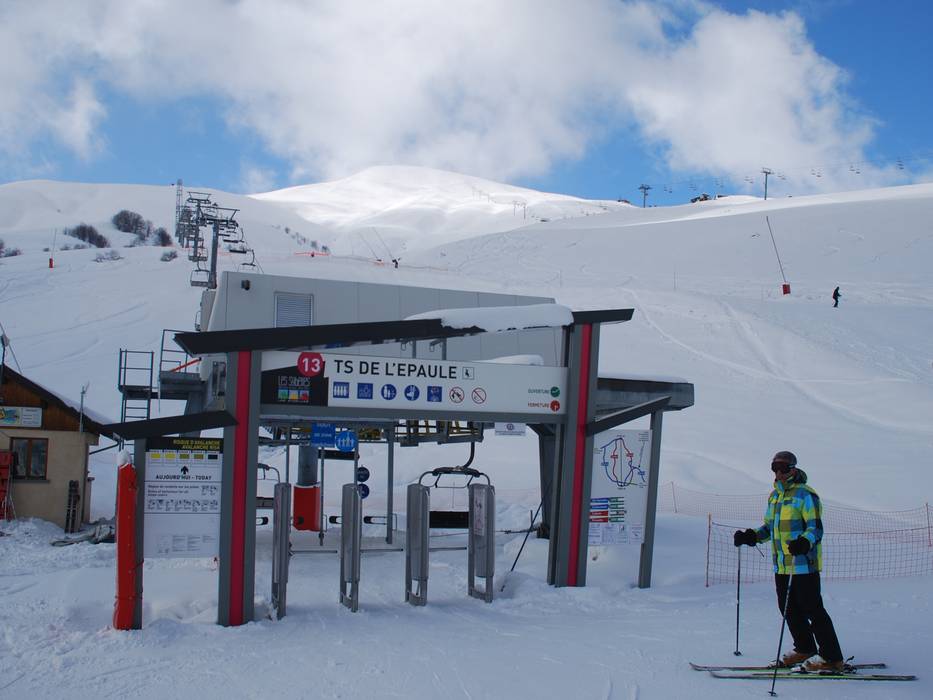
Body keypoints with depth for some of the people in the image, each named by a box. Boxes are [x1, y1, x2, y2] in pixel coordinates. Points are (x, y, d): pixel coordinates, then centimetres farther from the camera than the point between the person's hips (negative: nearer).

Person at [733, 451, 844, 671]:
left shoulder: (805, 494, -9)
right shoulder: (774, 496, 15)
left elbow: (816, 528, -16)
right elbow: (770, 527, 25)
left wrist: (804, 542, -35)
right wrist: (751, 536, 9)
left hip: (804, 563, -8)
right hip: (781, 565, 8)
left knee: (812, 610, -6)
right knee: (789, 609, 14)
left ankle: (832, 658, 1)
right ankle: (805, 649, 29)